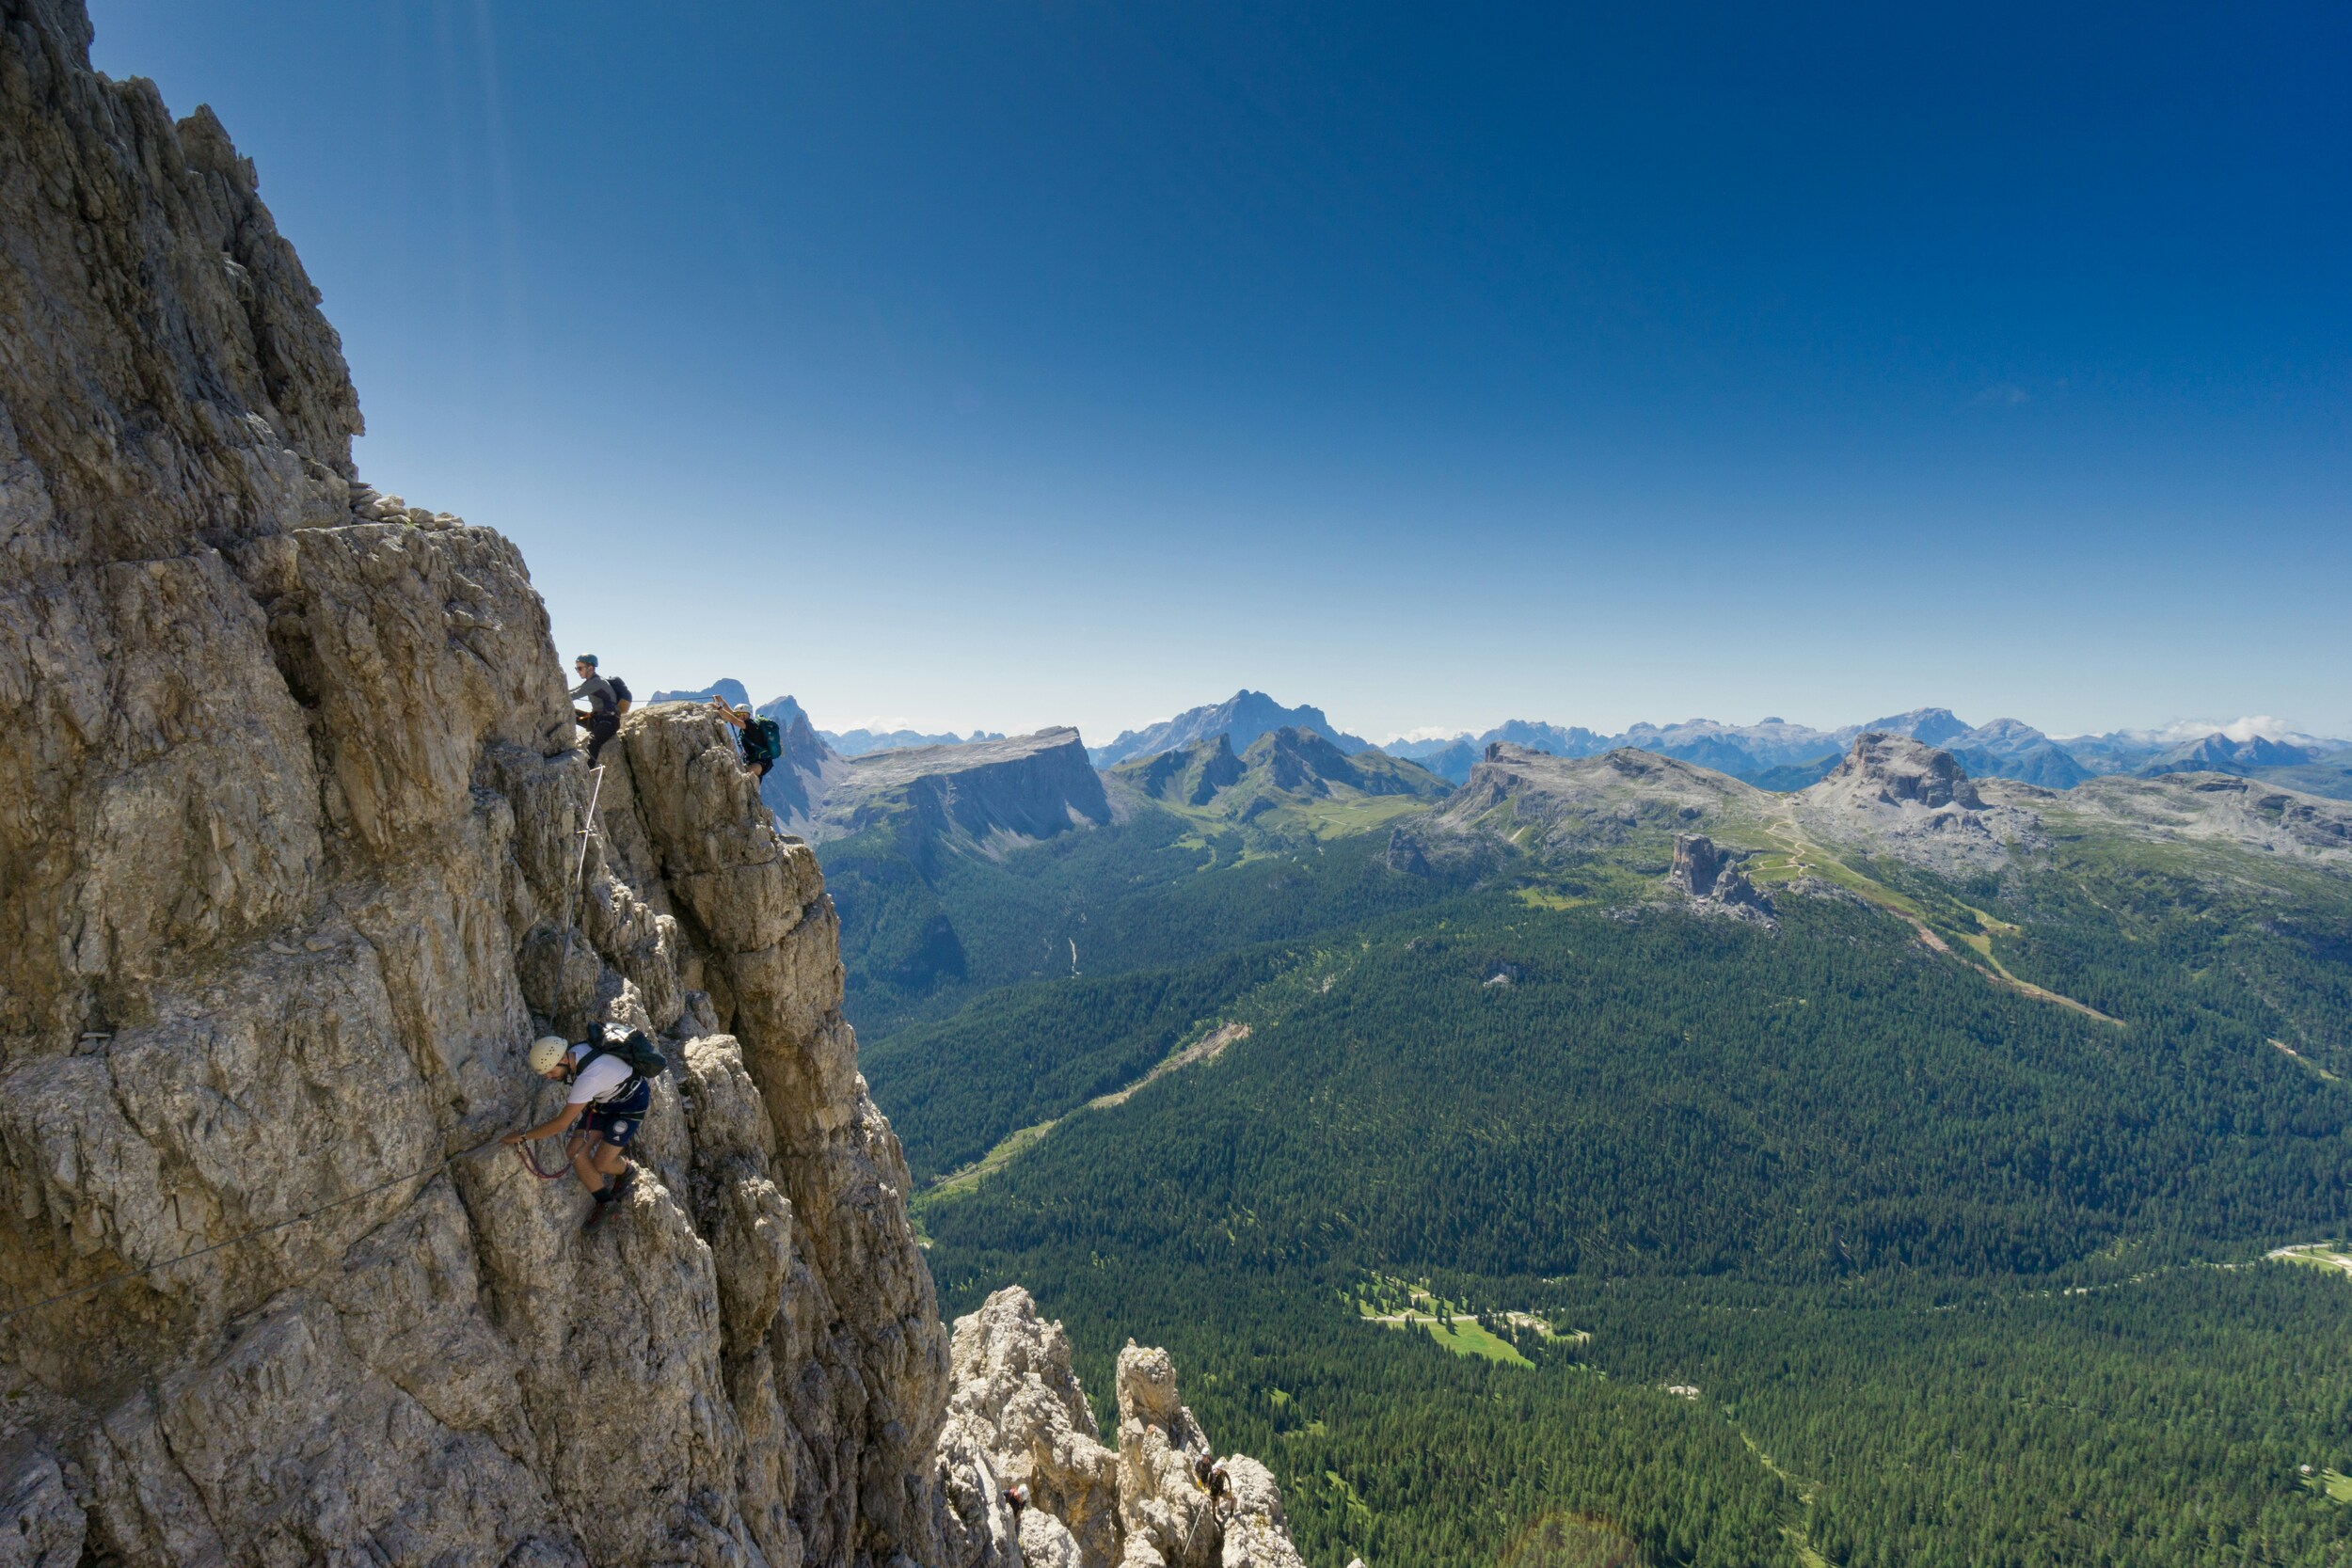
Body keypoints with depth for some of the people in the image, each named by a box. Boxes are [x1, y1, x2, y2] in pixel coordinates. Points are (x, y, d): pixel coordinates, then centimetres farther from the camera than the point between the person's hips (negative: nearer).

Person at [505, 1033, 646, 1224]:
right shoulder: (573, 1052, -14)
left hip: (630, 1103, -8)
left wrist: (522, 1136, -22)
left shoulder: (589, 1077, -39)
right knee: (577, 1153, -5)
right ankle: (604, 1203, 13)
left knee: (601, 1164, -12)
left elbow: (561, 1124, -32)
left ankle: (627, 1173, 24)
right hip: (603, 1100, 8)